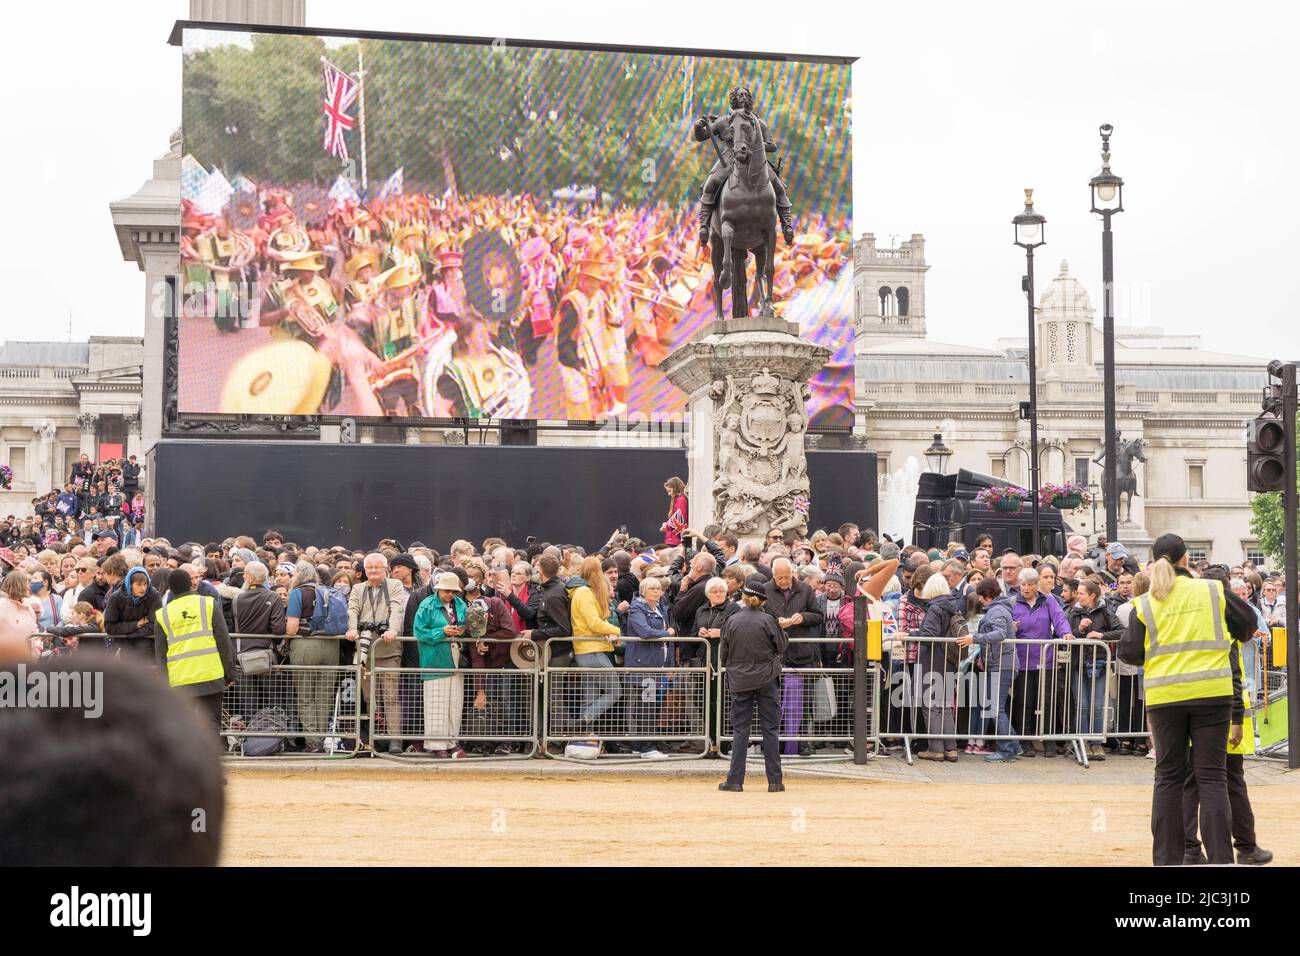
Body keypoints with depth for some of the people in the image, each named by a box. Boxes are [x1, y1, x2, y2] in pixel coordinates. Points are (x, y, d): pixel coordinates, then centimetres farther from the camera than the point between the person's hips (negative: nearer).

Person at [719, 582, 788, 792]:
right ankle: (774, 781, 6)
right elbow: (782, 646, 2)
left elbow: (723, 654, 3)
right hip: (766, 680, -1)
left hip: (739, 680, 1)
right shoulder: (768, 620, -8)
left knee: (740, 729, 6)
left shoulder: (732, 621, -3)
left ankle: (735, 780, 4)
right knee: (770, 729, 5)